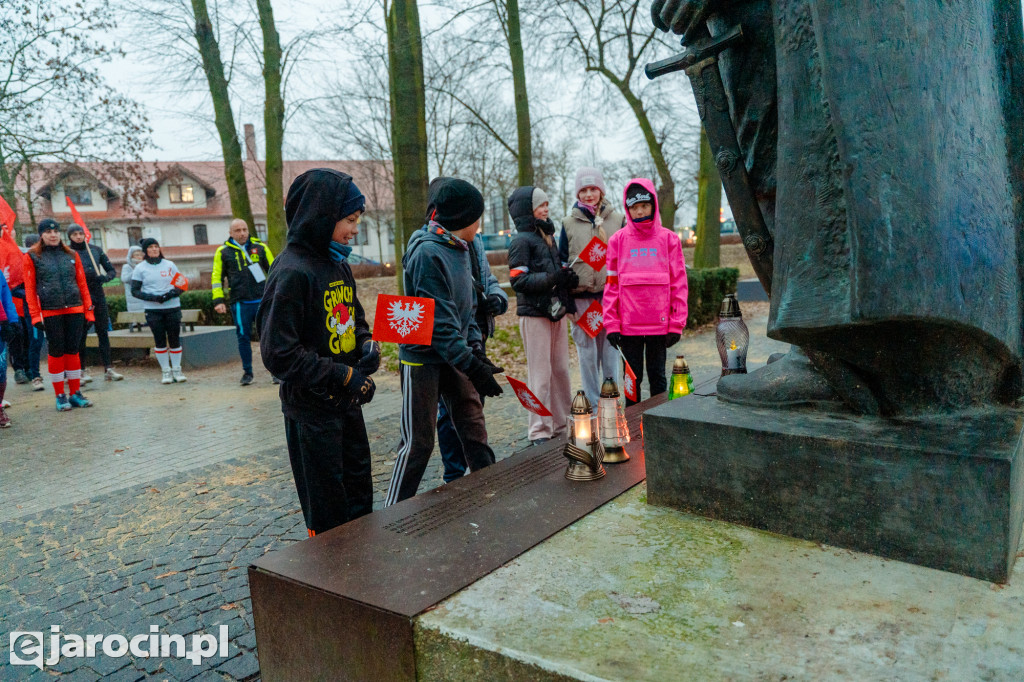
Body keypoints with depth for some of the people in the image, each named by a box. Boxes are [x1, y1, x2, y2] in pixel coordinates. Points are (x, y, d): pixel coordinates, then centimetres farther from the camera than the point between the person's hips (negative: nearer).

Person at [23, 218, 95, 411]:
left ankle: (75, 393, 15)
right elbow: (29, 288, 1)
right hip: (50, 313, -2)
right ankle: (60, 395, 12)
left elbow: (82, 283, 11)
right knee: (56, 351, 2)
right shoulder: (32, 256, 3)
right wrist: (35, 315, -6)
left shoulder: (72, 255, 11)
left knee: (73, 350, 6)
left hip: (75, 309, 2)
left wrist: (88, 310, 5)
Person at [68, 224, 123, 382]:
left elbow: (111, 270, 9)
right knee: (81, 334, 0)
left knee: (103, 331, 3)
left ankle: (108, 369, 6)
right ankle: (82, 371, 8)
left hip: (98, 294, 3)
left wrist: (105, 277, -11)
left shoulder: (96, 250, 8)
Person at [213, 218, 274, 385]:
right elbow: (217, 277, 9)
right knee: (243, 337, 4)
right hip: (240, 303, 0)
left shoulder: (260, 247, 8)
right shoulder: (223, 251, 7)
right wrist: (218, 300, 2)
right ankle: (247, 372, 17)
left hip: (263, 301, 0)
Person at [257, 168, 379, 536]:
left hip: (348, 401, 8)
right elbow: (279, 353, -22)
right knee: (328, 511, 7)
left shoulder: (339, 264, 7)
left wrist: (368, 343, -2)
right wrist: (342, 375, -21)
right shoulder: (291, 272, -20)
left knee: (360, 496, 20)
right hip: (312, 408, -8)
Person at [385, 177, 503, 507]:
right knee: (418, 442, 1)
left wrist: (476, 349, 1)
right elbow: (440, 322, -24)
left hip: (454, 355, 8)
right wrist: (472, 367, -24)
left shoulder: (460, 249, 9)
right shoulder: (427, 253, -20)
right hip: (423, 357, -8)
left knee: (474, 428, 11)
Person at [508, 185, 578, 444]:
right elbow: (519, 280, -15)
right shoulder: (521, 241, -8)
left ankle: (562, 425, 23)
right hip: (534, 313, -8)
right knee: (540, 374, -3)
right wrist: (551, 278, -25)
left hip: (556, 311, 8)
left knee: (561, 369, 12)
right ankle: (540, 432, 6)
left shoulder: (548, 236, 17)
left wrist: (568, 278, 3)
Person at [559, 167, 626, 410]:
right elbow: (562, 261, 9)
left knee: (610, 348, 5)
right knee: (586, 352, 3)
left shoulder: (617, 219, 8)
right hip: (581, 296, 0)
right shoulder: (569, 223, 7)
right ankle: (592, 405, 13)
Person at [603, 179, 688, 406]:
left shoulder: (668, 238, 2)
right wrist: (611, 323, -4)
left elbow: (678, 283, 1)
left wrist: (677, 323, -4)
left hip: (660, 324, 0)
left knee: (657, 376, 10)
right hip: (628, 325, 0)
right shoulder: (618, 240, 3)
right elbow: (611, 283, 2)